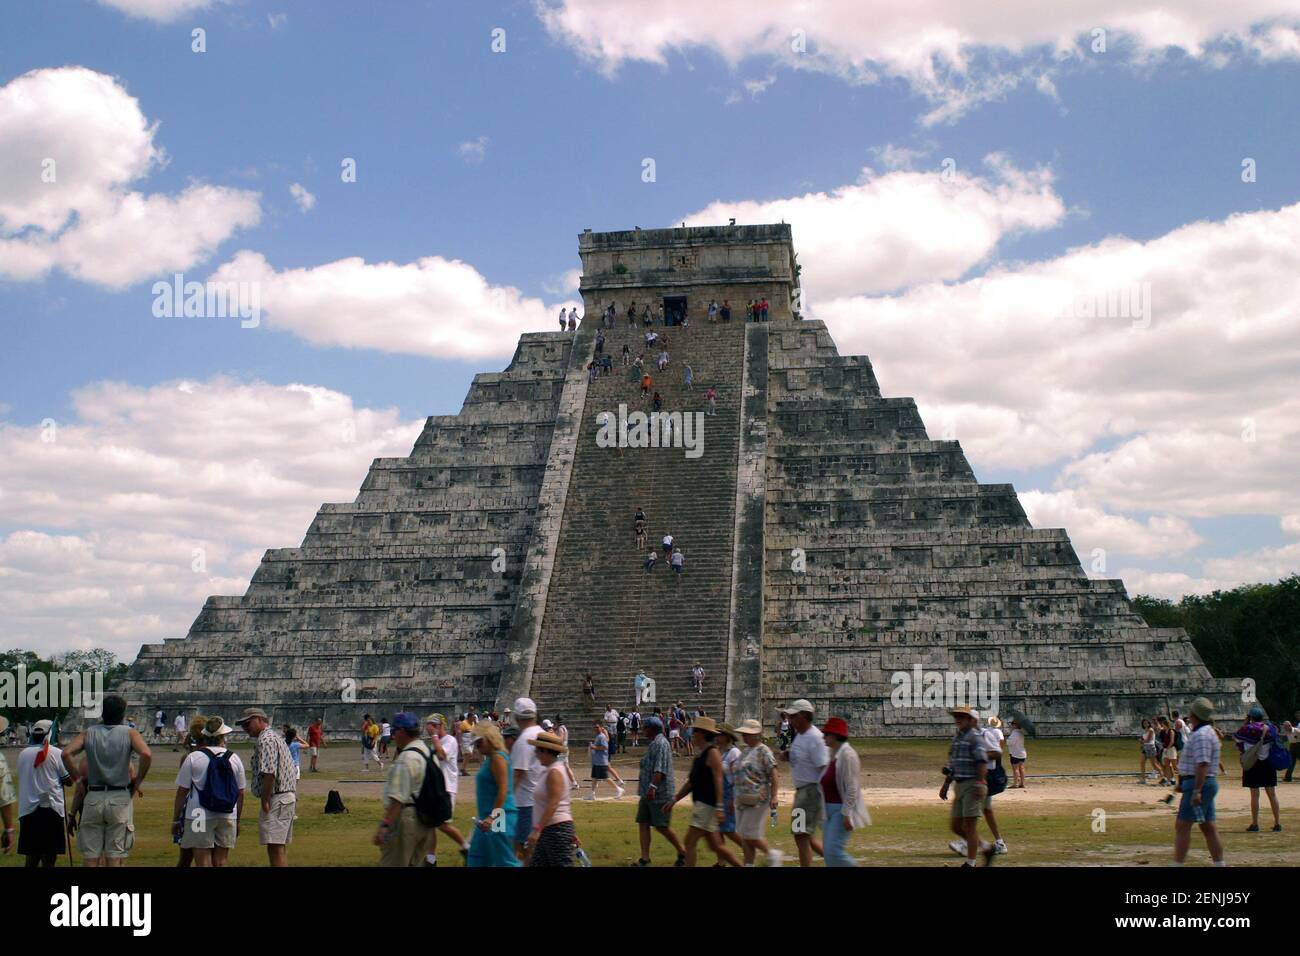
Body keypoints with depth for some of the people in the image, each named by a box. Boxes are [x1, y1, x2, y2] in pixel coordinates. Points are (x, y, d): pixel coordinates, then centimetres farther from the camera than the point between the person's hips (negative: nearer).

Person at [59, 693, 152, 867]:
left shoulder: (88, 733, 6)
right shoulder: (129, 733, 0)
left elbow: (67, 753, -8)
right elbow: (146, 754, -17)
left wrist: (77, 778, 2)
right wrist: (137, 782, -4)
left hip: (93, 798, 1)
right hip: (120, 799, -1)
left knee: (90, 858, 7)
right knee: (115, 858, 3)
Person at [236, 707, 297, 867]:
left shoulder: (265, 740, -12)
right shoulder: (276, 737, 21)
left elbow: (269, 773, -22)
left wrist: (265, 801, -19)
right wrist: (295, 798, 21)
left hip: (276, 799, -11)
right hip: (289, 796, 11)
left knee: (275, 847, -12)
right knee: (281, 846, 14)